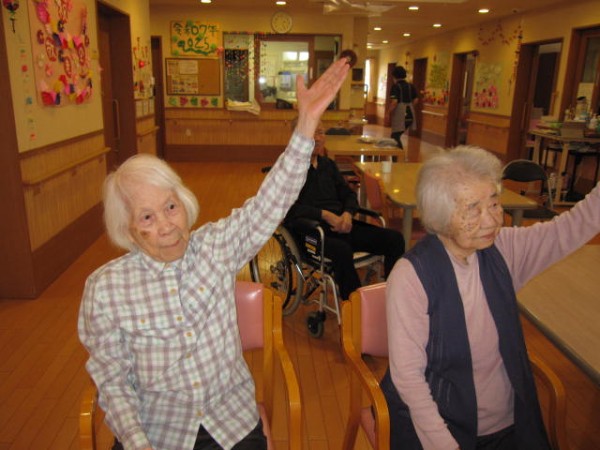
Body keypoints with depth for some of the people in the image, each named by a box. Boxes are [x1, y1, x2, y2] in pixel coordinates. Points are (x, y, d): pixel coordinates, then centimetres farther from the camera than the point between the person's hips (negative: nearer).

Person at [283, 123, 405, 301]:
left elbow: (349, 194, 19)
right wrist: (325, 215, -18)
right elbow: (291, 208, -9)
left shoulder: (328, 164, 24)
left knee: (394, 239, -12)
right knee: (342, 250, -39)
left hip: (339, 224, 7)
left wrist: (347, 214, -4)